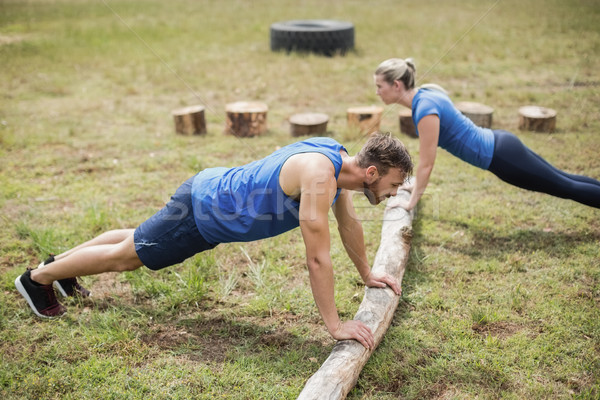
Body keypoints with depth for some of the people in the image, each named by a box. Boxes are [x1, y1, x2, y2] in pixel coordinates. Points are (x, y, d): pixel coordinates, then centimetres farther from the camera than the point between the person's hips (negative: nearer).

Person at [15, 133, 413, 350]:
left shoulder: (337, 158, -5)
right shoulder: (318, 173, -34)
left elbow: (349, 221, 11)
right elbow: (317, 256, -35)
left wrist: (368, 274, 18)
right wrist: (336, 325, -29)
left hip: (213, 191, 9)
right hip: (201, 214, -9)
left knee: (137, 238, 27)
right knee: (125, 256, 10)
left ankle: (61, 263, 49)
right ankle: (37, 278, 32)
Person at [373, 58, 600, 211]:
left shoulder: (425, 109, -26)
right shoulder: (424, 94, 3)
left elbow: (426, 163, -23)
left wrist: (411, 202, -14)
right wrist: (417, 182, 20)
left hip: (501, 156, -8)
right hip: (497, 144, 8)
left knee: (567, 187, 4)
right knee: (564, 181, 20)